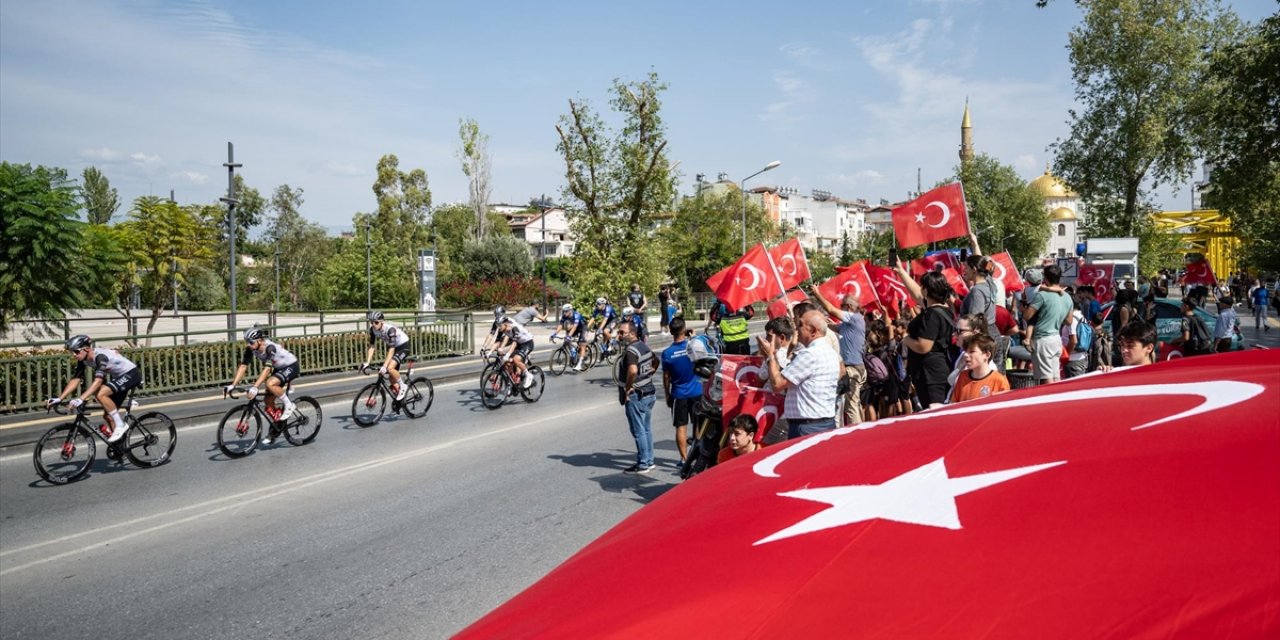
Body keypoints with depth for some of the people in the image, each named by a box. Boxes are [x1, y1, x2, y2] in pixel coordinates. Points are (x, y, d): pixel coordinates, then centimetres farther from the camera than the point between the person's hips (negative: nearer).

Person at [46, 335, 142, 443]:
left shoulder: (100, 356, -28)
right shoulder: (83, 360, -3)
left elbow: (98, 380, -38)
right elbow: (75, 379, -2)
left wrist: (81, 398, -46)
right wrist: (59, 398, -11)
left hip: (131, 374, -9)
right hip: (118, 377, 9)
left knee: (100, 394, -28)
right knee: (108, 415, 6)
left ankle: (120, 425, -17)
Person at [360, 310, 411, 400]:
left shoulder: (390, 329, -33)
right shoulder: (373, 330, -14)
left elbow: (391, 349, -37)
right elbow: (371, 346, -11)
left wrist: (384, 366, -43)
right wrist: (367, 363, -21)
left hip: (403, 346, -7)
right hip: (392, 347, 7)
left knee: (390, 368, -27)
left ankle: (403, 387, -7)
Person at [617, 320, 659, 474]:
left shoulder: (630, 350, -20)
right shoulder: (644, 346, 10)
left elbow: (632, 370, -36)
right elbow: (656, 361, 27)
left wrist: (627, 389, -24)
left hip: (635, 395, -10)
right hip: (649, 391, 10)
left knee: (638, 431, -1)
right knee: (647, 429, 16)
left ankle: (642, 464, 5)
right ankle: (649, 461, 24)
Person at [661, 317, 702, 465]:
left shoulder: (667, 353, -11)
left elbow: (666, 377, -3)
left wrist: (667, 396, 9)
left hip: (678, 394, -1)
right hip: (696, 392, 1)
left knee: (681, 427, 5)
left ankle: (684, 459, 7)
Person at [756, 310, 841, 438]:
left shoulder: (810, 354, -18)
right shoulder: (830, 352, 13)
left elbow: (777, 384, -16)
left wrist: (770, 356, -3)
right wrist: (773, 356, 11)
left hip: (807, 427, -10)